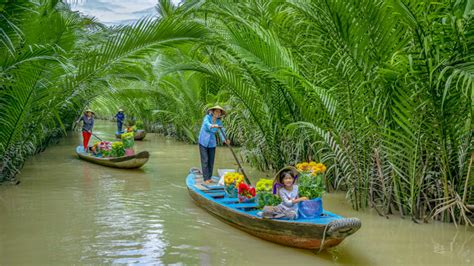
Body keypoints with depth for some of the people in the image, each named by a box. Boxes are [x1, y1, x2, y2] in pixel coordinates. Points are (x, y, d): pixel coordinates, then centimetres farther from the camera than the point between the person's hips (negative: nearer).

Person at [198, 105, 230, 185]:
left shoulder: (219, 122, -4)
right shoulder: (207, 117, -16)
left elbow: (222, 132, -15)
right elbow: (207, 124, -38)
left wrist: (225, 140, -35)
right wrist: (213, 126, -61)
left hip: (212, 142, 4)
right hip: (203, 142, -4)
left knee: (211, 161, 6)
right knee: (205, 160, -7)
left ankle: (209, 177, 16)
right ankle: (206, 179, -4)